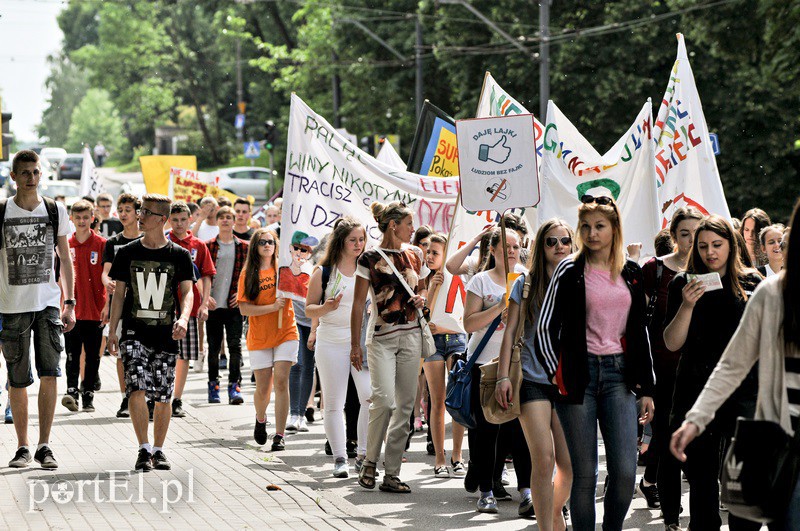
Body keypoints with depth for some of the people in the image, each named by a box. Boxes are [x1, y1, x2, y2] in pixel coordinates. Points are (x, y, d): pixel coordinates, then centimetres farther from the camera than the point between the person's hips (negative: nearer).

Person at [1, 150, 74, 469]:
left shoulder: (56, 211, 5)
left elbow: (65, 260, 11)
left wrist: (70, 304, 5)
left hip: (48, 303, 1)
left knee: (49, 374, -9)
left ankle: (44, 446, -3)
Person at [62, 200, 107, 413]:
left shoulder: (101, 244, -1)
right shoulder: (66, 245, 6)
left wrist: (108, 305, -7)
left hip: (95, 310, -1)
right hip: (72, 309, 1)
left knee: (93, 356, 5)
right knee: (72, 355, -5)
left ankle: (88, 396, 11)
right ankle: (71, 391, -10)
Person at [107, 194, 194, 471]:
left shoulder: (179, 255, 1)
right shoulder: (128, 253, 4)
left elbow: (187, 292, -5)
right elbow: (119, 292, 8)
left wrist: (183, 318, -25)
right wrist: (112, 330, 2)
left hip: (166, 335, 0)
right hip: (134, 333, 0)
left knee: (163, 397, 5)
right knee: (136, 389, -16)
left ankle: (158, 450, 20)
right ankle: (144, 449, -10)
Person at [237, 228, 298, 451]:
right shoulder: (248, 274, 0)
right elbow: (244, 308, -7)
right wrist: (273, 307, -17)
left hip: (285, 333, 0)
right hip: (259, 337, 0)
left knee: (281, 382, -12)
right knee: (263, 388, 5)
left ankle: (279, 435, -9)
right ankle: (261, 420, 37)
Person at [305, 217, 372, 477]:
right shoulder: (324, 272, 1)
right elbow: (309, 309, 3)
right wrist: (326, 307, -17)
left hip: (363, 341, 1)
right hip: (332, 343, -1)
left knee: (371, 397, -12)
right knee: (334, 404, 2)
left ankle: (363, 455, 0)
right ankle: (339, 458, 9)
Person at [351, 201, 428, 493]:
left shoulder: (414, 255, 10)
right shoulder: (370, 258, -4)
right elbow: (359, 303, -3)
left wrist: (421, 298, 1)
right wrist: (355, 344, -6)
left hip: (410, 335, 5)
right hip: (381, 338, -5)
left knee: (405, 404, 1)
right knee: (385, 399, -20)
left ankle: (391, 474, 7)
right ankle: (370, 461, 0)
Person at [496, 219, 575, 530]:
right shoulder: (526, 284, 4)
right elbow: (510, 332, 4)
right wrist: (503, 377, -3)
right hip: (533, 380, -2)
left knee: (569, 465, 1)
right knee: (544, 459, -14)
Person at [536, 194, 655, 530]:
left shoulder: (632, 273, 11)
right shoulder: (569, 271, 0)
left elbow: (639, 332, 16)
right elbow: (545, 327, 1)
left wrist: (646, 388, 13)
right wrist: (556, 373, -8)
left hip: (618, 374, 3)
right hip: (579, 374, -3)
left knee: (625, 471, -7)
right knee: (584, 474, -1)